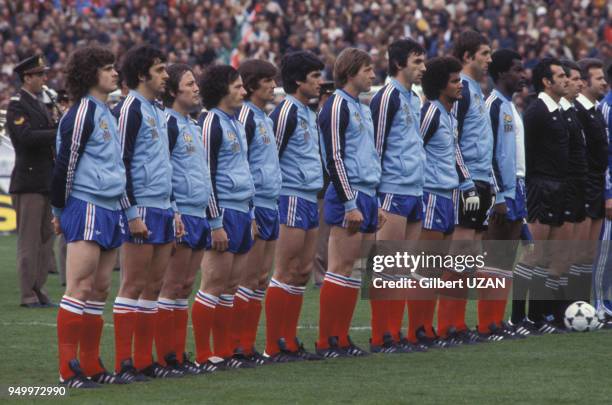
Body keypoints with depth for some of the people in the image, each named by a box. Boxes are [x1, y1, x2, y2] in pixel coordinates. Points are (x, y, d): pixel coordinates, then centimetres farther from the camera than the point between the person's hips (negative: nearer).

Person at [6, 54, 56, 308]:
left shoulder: (39, 104, 18)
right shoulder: (16, 105, -9)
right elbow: (26, 137, -23)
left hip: (46, 182, 8)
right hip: (29, 182, -8)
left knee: (46, 240, 10)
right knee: (29, 241, -5)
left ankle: (39, 290, 15)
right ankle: (28, 295, -3)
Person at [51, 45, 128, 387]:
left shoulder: (107, 113, 18)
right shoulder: (83, 111, -10)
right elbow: (66, 162, -12)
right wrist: (59, 211, -6)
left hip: (110, 211, 9)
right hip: (86, 207, -9)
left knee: (99, 290, 9)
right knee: (80, 288, -10)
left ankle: (91, 366, 13)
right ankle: (68, 369, -10)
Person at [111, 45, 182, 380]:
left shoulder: (157, 111, 18)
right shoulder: (129, 109, -9)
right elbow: (120, 164, -14)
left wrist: (172, 210, 20)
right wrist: (133, 213, -18)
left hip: (162, 210, 9)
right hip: (141, 211, -9)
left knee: (154, 286, 8)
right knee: (134, 286, -7)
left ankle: (144, 361, 11)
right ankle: (123, 364, -6)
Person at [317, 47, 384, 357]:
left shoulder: (362, 108, 20)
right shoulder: (337, 106, -9)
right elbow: (334, 158, -15)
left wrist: (375, 204, 22)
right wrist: (350, 204, -18)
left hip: (366, 197, 9)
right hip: (348, 196, -9)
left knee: (354, 272, 8)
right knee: (341, 269, -9)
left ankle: (341, 338, 10)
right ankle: (326, 341, -7)